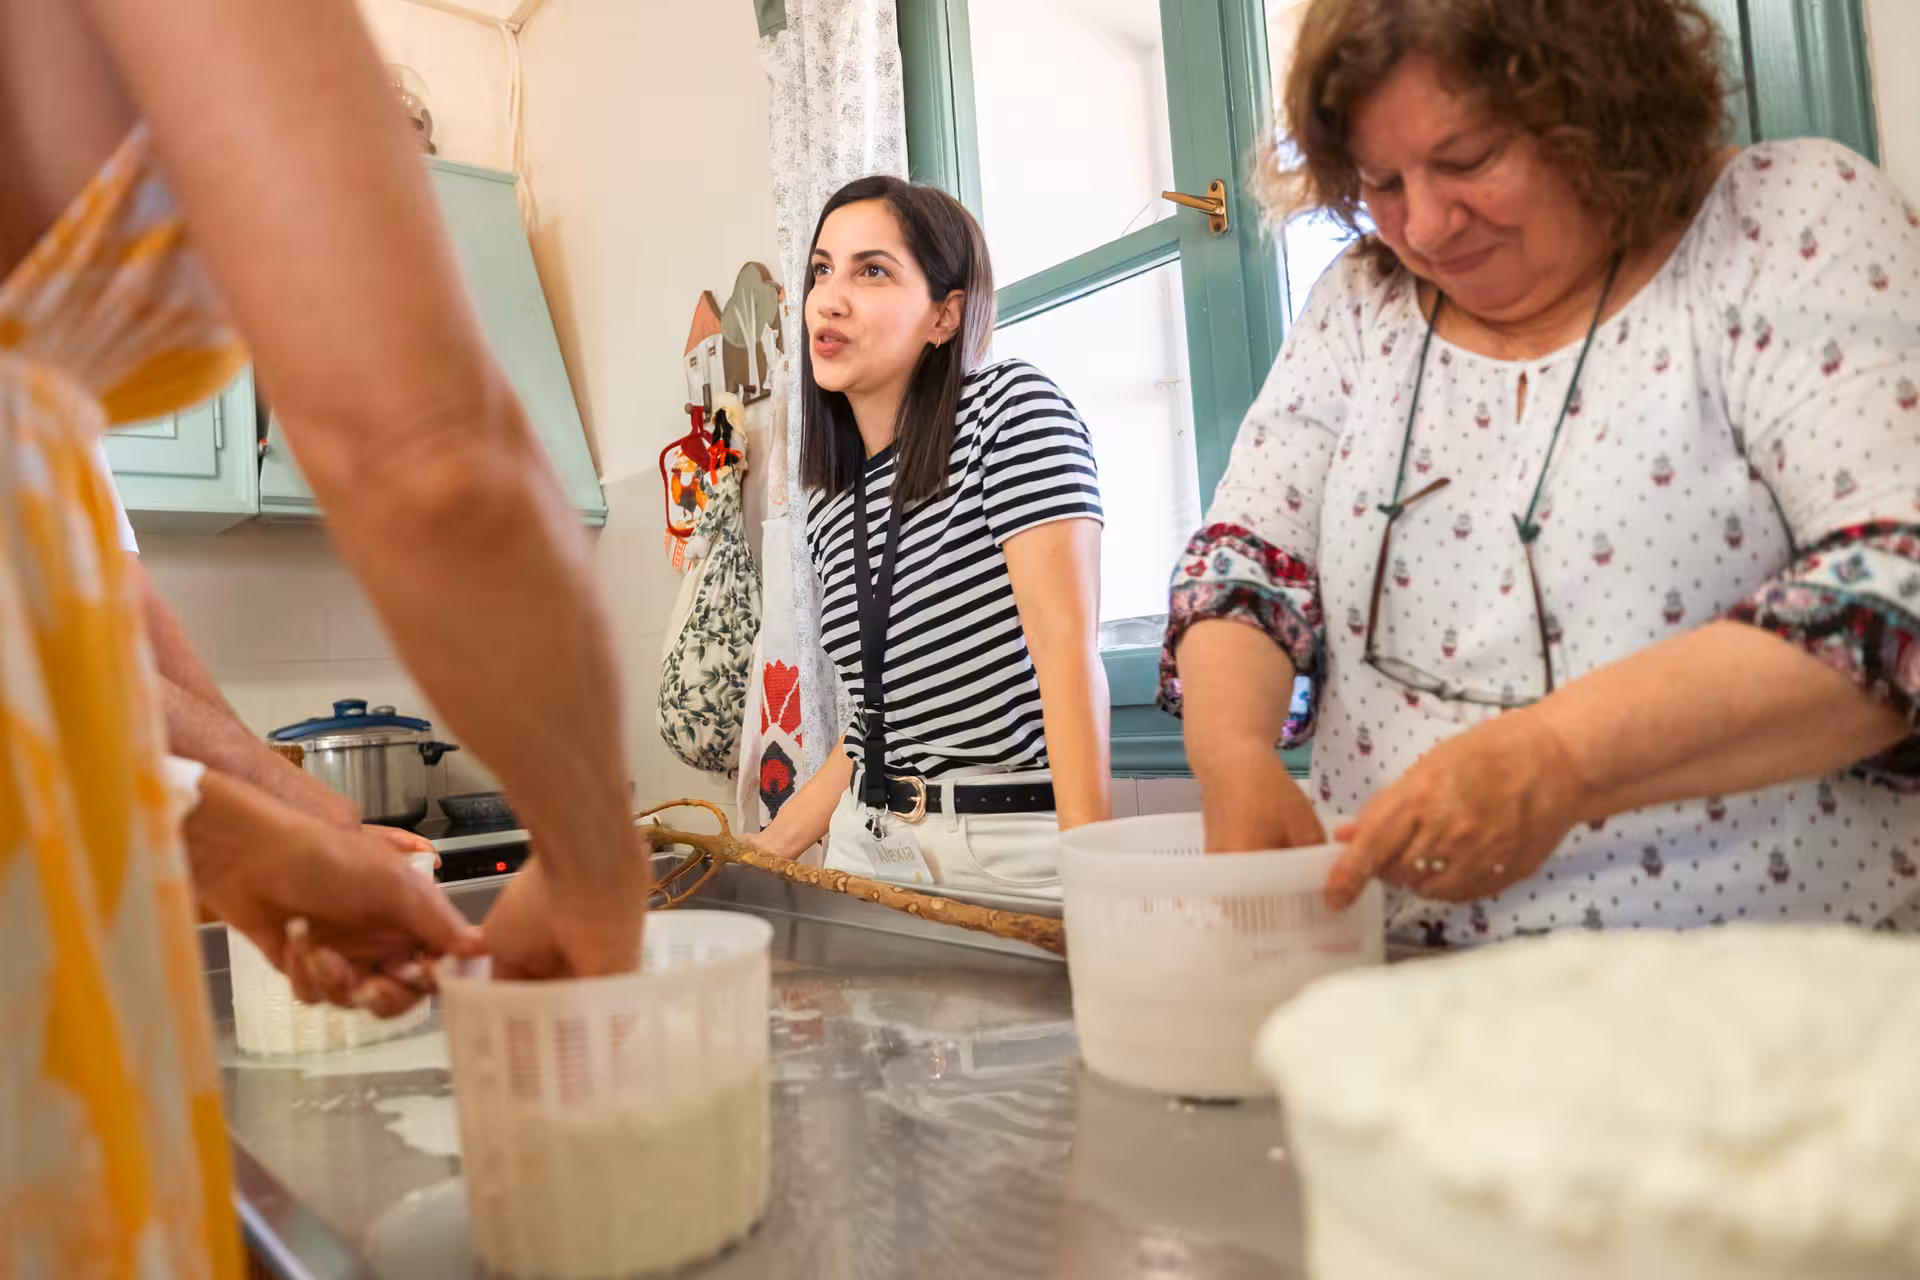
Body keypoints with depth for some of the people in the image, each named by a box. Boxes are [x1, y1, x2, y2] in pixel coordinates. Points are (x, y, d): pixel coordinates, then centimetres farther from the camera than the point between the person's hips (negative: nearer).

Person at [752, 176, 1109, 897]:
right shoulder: (829, 505, 8)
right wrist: (764, 852, 12)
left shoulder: (1013, 408, -9)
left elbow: (1068, 647, -19)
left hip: (1015, 846, -5)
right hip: (868, 844, 6)